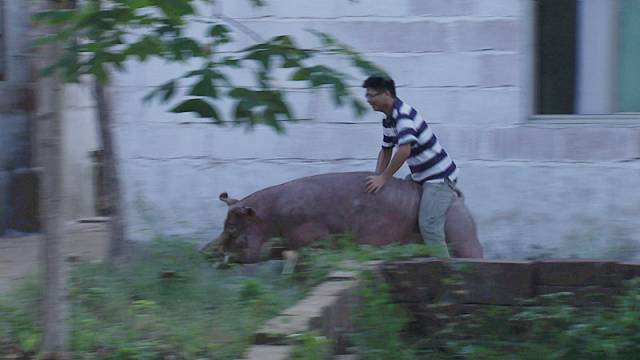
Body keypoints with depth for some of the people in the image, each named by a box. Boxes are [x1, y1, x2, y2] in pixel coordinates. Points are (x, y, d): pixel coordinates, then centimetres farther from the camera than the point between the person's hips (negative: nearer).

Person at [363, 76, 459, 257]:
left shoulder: (403, 114, -21)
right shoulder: (388, 120, 11)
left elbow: (404, 150, -30)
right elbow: (386, 151, 21)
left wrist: (384, 178, -23)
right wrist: (377, 179, 10)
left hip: (439, 177, -11)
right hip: (421, 176, 11)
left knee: (429, 225, -19)